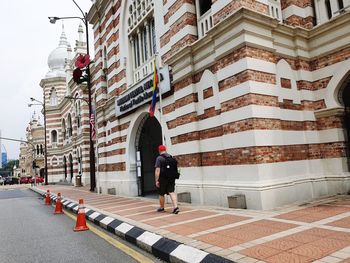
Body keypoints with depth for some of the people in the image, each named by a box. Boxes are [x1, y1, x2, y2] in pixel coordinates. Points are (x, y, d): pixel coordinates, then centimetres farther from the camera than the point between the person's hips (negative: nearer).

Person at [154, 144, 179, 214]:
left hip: (163, 179, -5)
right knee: (172, 192, 3)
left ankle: (161, 208, 26)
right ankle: (175, 207, -13)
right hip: (171, 178, 5)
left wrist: (156, 180, -15)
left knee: (161, 194, 11)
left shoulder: (159, 158, -10)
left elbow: (157, 170, -17)